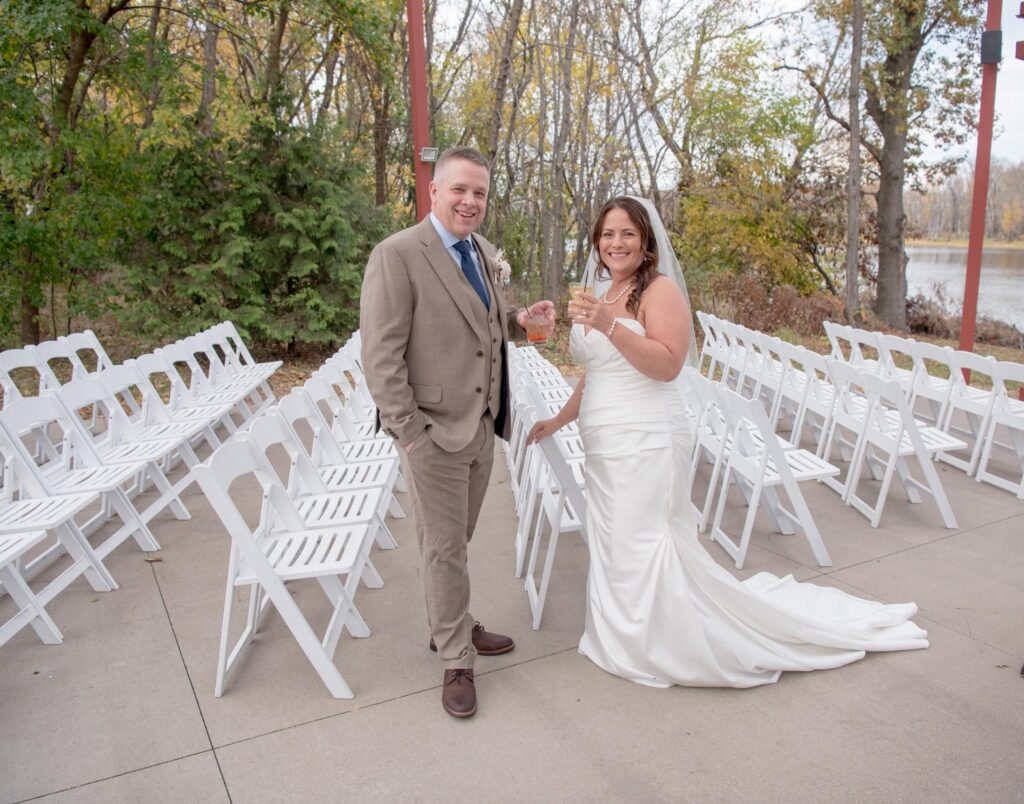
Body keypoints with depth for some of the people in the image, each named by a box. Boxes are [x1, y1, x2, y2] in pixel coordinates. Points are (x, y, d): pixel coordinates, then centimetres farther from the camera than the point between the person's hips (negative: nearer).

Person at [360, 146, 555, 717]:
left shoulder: (483, 252, 10)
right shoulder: (397, 255, -14)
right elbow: (381, 355, -16)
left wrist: (519, 319, 2)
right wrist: (409, 432, -18)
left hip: (483, 427, 7)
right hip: (435, 431, -7)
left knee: (457, 540, 21)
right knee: (445, 548, 6)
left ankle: (453, 627, 41)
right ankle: (457, 661, 24)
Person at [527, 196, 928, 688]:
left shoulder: (659, 290, -10)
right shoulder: (601, 297, 15)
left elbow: (668, 365, -22)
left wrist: (610, 326, -29)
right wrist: (559, 419, 22)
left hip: (645, 444, -8)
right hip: (605, 446, 8)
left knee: (643, 550, -3)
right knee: (616, 548, 14)